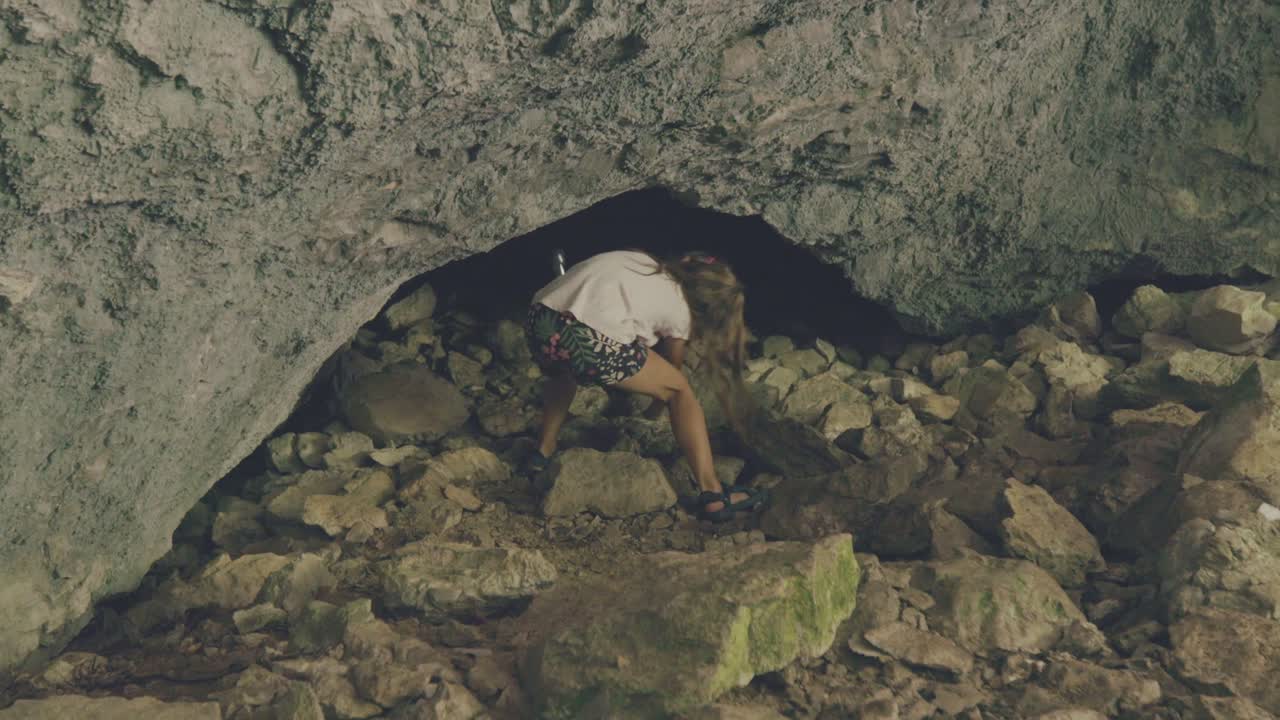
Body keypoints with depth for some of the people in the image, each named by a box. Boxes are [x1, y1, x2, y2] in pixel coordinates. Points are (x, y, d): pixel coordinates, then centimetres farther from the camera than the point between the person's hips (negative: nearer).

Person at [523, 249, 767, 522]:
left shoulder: (642, 263, 31)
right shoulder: (679, 310, 18)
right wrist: (654, 412, 51)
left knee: (564, 370, 42)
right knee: (680, 390, 15)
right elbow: (673, 372, 32)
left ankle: (543, 451, 42)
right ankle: (712, 495, 12)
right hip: (591, 342, -6)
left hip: (540, 320, 6)